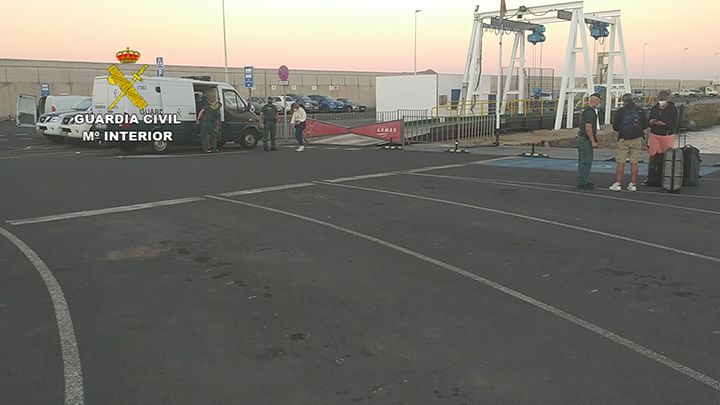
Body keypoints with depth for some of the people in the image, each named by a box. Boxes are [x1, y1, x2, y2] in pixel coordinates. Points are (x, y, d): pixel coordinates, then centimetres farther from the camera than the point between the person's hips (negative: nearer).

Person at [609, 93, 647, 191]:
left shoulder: (620, 111, -5)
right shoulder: (640, 110, 3)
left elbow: (615, 127, -2)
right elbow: (645, 124, 9)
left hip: (624, 139, -2)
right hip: (637, 139, 3)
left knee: (621, 162, 2)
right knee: (634, 163, 6)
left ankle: (618, 184, 0)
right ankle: (633, 184, 6)